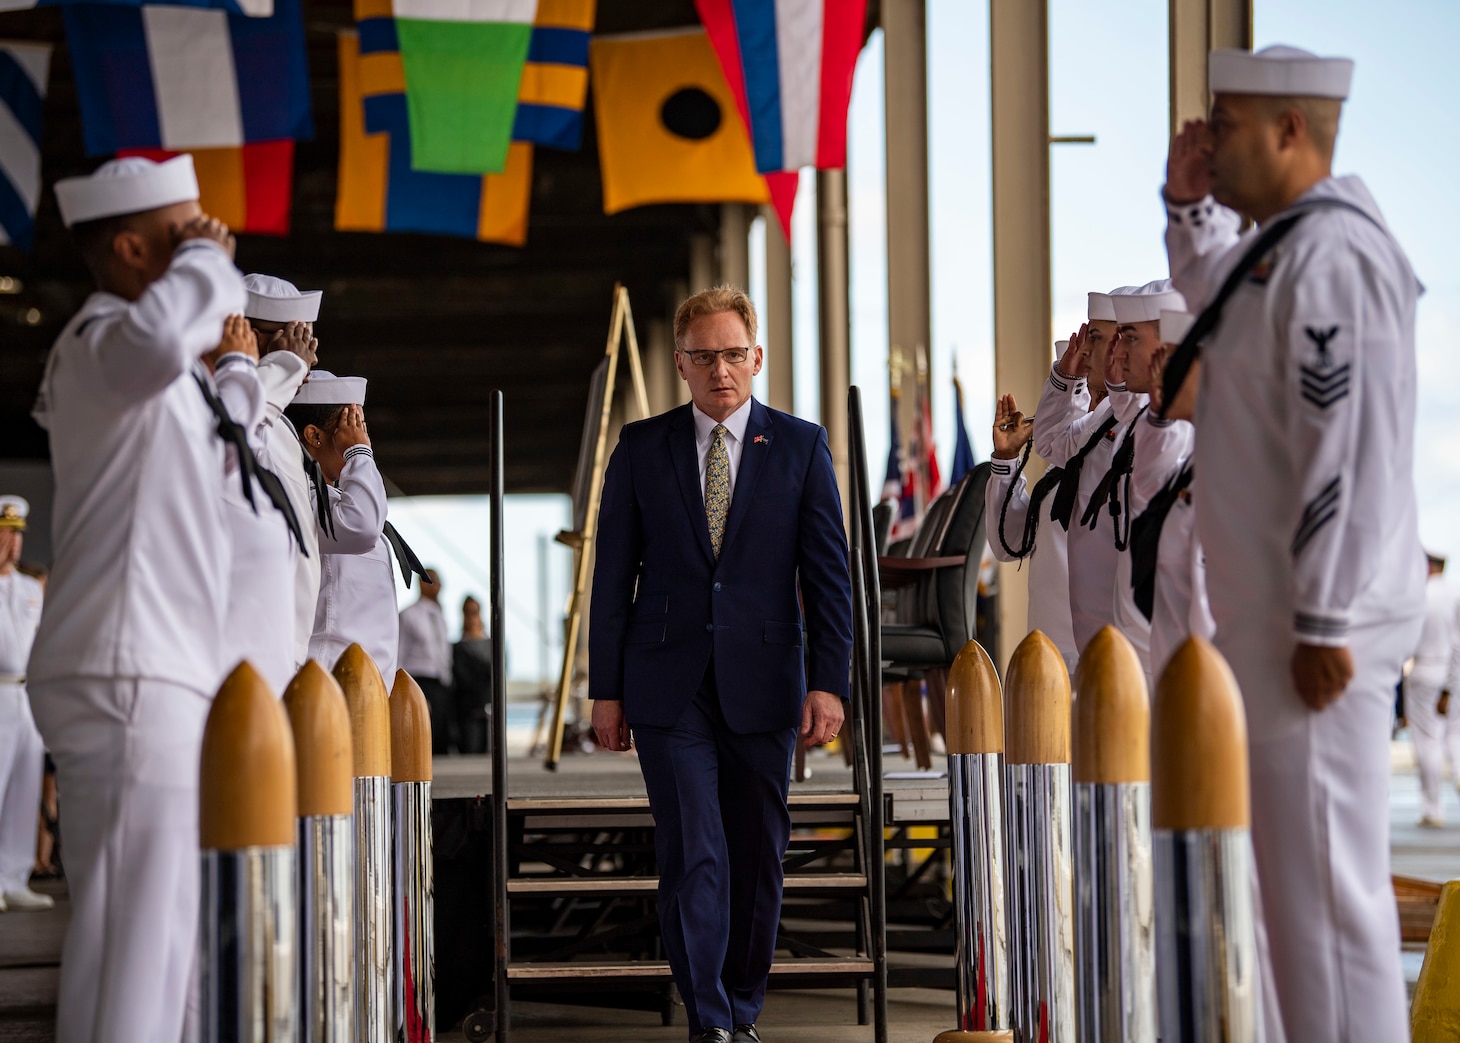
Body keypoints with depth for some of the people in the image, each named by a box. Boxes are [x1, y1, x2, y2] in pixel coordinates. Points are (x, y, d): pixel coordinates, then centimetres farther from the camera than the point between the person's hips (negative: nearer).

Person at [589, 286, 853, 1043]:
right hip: (668, 688, -1)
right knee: (692, 855, -9)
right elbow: (613, 575, 6)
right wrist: (606, 688, 2)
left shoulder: (800, 446, 4)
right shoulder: (641, 448, 5)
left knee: (757, 858, 7)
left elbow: (827, 573, 2)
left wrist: (829, 681, -6)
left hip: (761, 685, 1)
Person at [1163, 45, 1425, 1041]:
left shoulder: (1329, 256, -18)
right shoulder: (1283, 245, 14)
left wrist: (1325, 625, -23)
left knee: (1323, 874, -8)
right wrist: (1191, 205, 20)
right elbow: (1213, 293, 39)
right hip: (1282, 615, 11)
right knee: (1315, 869, 16)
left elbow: (1347, 453, -23)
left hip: (1316, 627, -11)